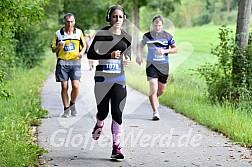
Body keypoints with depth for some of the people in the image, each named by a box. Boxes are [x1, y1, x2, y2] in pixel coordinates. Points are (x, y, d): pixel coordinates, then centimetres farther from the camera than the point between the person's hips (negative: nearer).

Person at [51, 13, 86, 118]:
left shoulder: (79, 32, 6)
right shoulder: (58, 34, 3)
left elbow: (84, 46, 18)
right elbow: (53, 50, 6)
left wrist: (81, 52, -4)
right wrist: (59, 46, -15)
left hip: (75, 62, 0)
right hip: (62, 62, 0)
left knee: (76, 86, -11)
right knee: (64, 87, 0)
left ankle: (72, 104, 16)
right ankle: (66, 109, 13)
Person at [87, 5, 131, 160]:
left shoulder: (127, 37, 7)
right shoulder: (102, 34, -5)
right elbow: (90, 54, -10)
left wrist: (128, 60, -4)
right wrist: (110, 55, -22)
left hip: (119, 79, 2)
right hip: (102, 78, -2)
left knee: (117, 113, -4)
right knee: (103, 111, 5)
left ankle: (116, 148, -2)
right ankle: (99, 125, 43)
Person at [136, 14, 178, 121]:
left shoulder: (167, 36, -1)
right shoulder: (147, 36, 0)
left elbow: (175, 49, 3)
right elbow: (141, 46, 16)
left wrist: (165, 51, -14)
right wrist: (138, 55, -3)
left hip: (164, 66, 2)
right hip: (151, 65, -2)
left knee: (161, 90, 14)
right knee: (153, 89, -16)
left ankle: (154, 98, 50)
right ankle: (155, 112, -9)